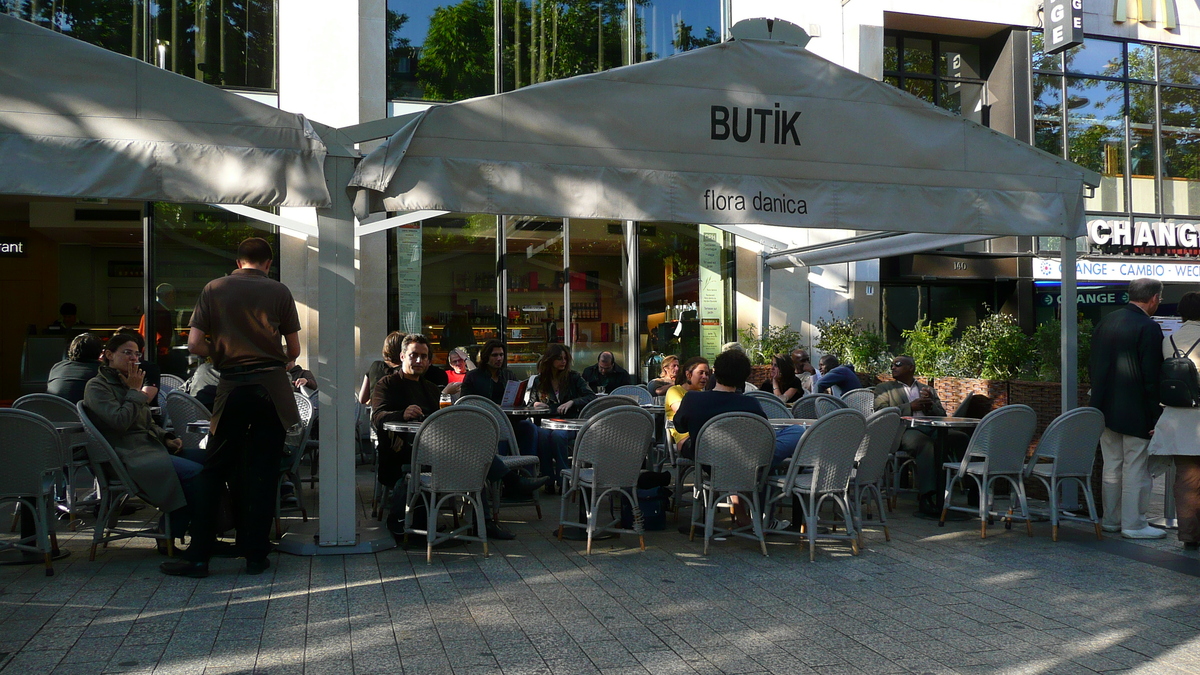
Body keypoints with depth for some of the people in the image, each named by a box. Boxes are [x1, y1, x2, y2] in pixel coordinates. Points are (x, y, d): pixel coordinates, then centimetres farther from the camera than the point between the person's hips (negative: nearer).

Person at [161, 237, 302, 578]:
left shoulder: (214, 289, 6)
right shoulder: (279, 291, 3)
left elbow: (194, 344, 0)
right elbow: (294, 350, 6)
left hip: (232, 387, 1)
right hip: (272, 387, 0)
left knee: (214, 471, 8)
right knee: (262, 472, 5)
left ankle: (198, 556, 9)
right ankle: (256, 555, 10)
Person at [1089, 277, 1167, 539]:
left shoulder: (1105, 323, 7)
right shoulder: (1149, 328, -15)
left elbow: (1093, 366, 12)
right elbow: (1152, 377, -17)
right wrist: (1156, 414, -11)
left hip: (1105, 408, 7)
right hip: (1135, 411, -7)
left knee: (1112, 466, 15)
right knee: (1135, 468, 2)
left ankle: (1111, 520, 23)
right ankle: (1133, 525, 8)